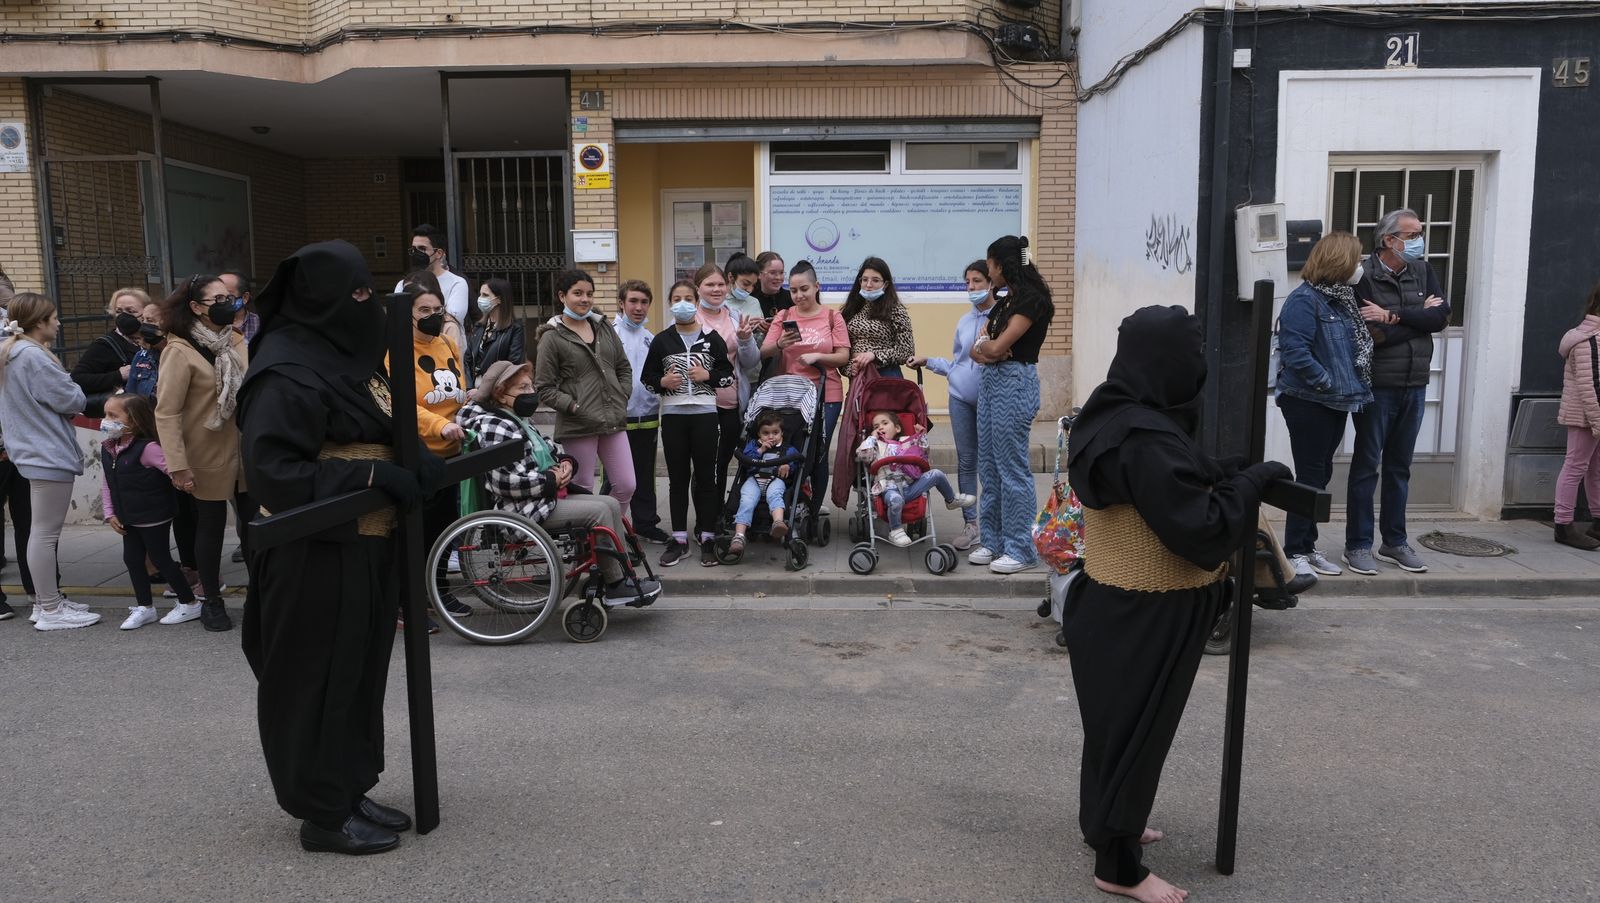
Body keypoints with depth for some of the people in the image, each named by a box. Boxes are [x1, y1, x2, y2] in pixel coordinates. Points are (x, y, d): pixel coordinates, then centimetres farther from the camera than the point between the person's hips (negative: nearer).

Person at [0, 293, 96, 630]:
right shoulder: (34, 357, -19)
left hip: (34, 452, 11)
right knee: (45, 533, -5)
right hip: (49, 454, -11)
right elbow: (72, 401, -16)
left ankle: (46, 601, 24)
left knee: (41, 531, 16)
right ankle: (51, 611, 0)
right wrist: (73, 387, 3)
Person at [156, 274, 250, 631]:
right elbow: (166, 412, -16)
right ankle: (211, 602, 23)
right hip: (209, 457, -5)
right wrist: (178, 465, -20)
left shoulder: (237, 342, 4)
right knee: (211, 526, 8)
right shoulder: (180, 351, -14)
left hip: (247, 452, 5)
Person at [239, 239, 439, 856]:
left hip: (365, 548, 9)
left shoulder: (348, 355, 11)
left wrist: (417, 460, -1)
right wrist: (374, 476, -25)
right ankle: (323, 813, 17)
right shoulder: (288, 373, -18)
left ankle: (350, 792, 30)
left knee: (361, 675, 16)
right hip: (316, 557, -9)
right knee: (319, 683, 3)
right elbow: (271, 472, -23)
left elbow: (385, 434, 20)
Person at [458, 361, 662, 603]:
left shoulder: (518, 421, 17)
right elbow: (505, 481, -27)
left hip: (547, 495, 11)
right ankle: (615, 585, -9)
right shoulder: (495, 426, -17)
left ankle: (623, 573, 1)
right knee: (599, 511, -18)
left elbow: (550, 448, 26)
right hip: (525, 508, -11)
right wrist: (551, 480, -18)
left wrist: (566, 461, 2)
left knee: (611, 504, 2)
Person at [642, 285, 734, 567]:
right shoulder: (661, 340, 5)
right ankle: (679, 540, 14)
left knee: (705, 477, 3)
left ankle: (707, 539, 10)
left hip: (704, 414, -1)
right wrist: (663, 382, -12)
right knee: (677, 478, 7)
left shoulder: (711, 338, 3)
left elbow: (728, 375, 5)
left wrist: (707, 375, -12)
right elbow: (647, 378, 7)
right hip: (673, 415, 1)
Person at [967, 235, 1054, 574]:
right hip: (990, 381, 9)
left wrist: (985, 346, 4)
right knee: (989, 466, 11)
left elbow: (996, 346, -17)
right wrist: (989, 350, -10)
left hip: (1014, 383, -9)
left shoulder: (1031, 299, -11)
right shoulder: (1005, 302, 17)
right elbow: (977, 349, 11)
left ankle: (1022, 550, 2)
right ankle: (993, 540, 19)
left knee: (1013, 468, -6)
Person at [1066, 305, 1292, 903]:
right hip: (1144, 617, -10)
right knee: (1135, 728, 4)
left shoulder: (1113, 418, 3)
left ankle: (1107, 824, 43)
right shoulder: (1147, 440, -28)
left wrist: (1224, 478, 7)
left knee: (1117, 721, 24)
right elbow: (1202, 528, -25)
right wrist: (1253, 480, -12)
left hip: (1114, 603, 10)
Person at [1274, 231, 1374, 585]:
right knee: (1309, 477, -4)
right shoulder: (1304, 300, -16)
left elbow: (1355, 347, 19)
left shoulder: (1341, 298, 12)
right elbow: (1296, 353, -25)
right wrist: (1328, 383, -17)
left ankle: (1307, 546, 23)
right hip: (1308, 402, -9)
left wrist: (1351, 386, 5)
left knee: (1320, 476, 13)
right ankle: (1294, 552, 6)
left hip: (1334, 403, 9)